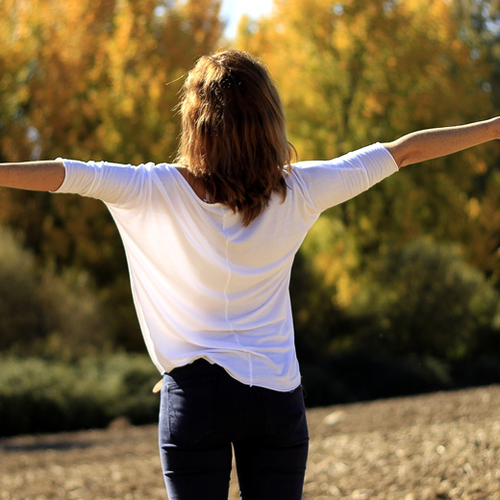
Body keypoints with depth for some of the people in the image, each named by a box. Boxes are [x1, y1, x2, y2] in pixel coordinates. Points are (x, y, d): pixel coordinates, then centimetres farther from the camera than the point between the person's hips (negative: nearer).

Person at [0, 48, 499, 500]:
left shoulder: (160, 192, -9)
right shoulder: (298, 192, -3)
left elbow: (64, 174, -16)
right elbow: (403, 151, 5)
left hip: (194, 394, -2)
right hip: (276, 394, 2)